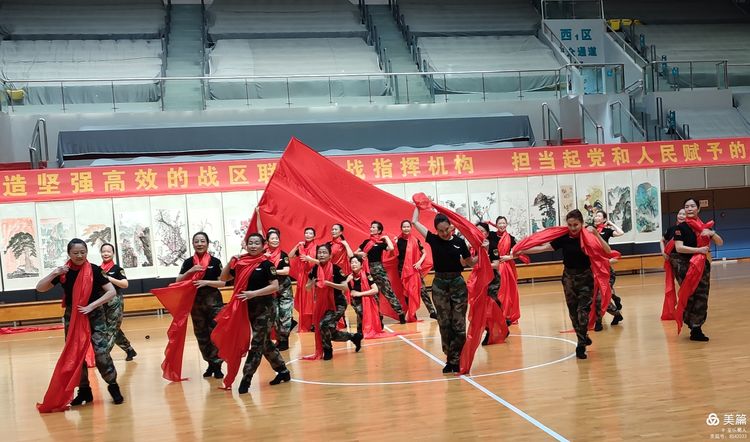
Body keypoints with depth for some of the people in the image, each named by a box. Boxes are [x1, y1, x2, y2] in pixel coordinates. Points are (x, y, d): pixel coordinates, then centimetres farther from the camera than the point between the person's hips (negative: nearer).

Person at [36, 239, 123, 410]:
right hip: (72, 318, 4)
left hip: (95, 316, -3)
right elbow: (39, 288, -2)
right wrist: (54, 273, -17)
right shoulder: (64, 272, -1)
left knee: (101, 352, -12)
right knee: (75, 354, 7)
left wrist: (92, 305, -20)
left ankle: (113, 386, 3)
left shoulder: (94, 270, -10)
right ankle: (84, 390, 20)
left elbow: (112, 292, -13)